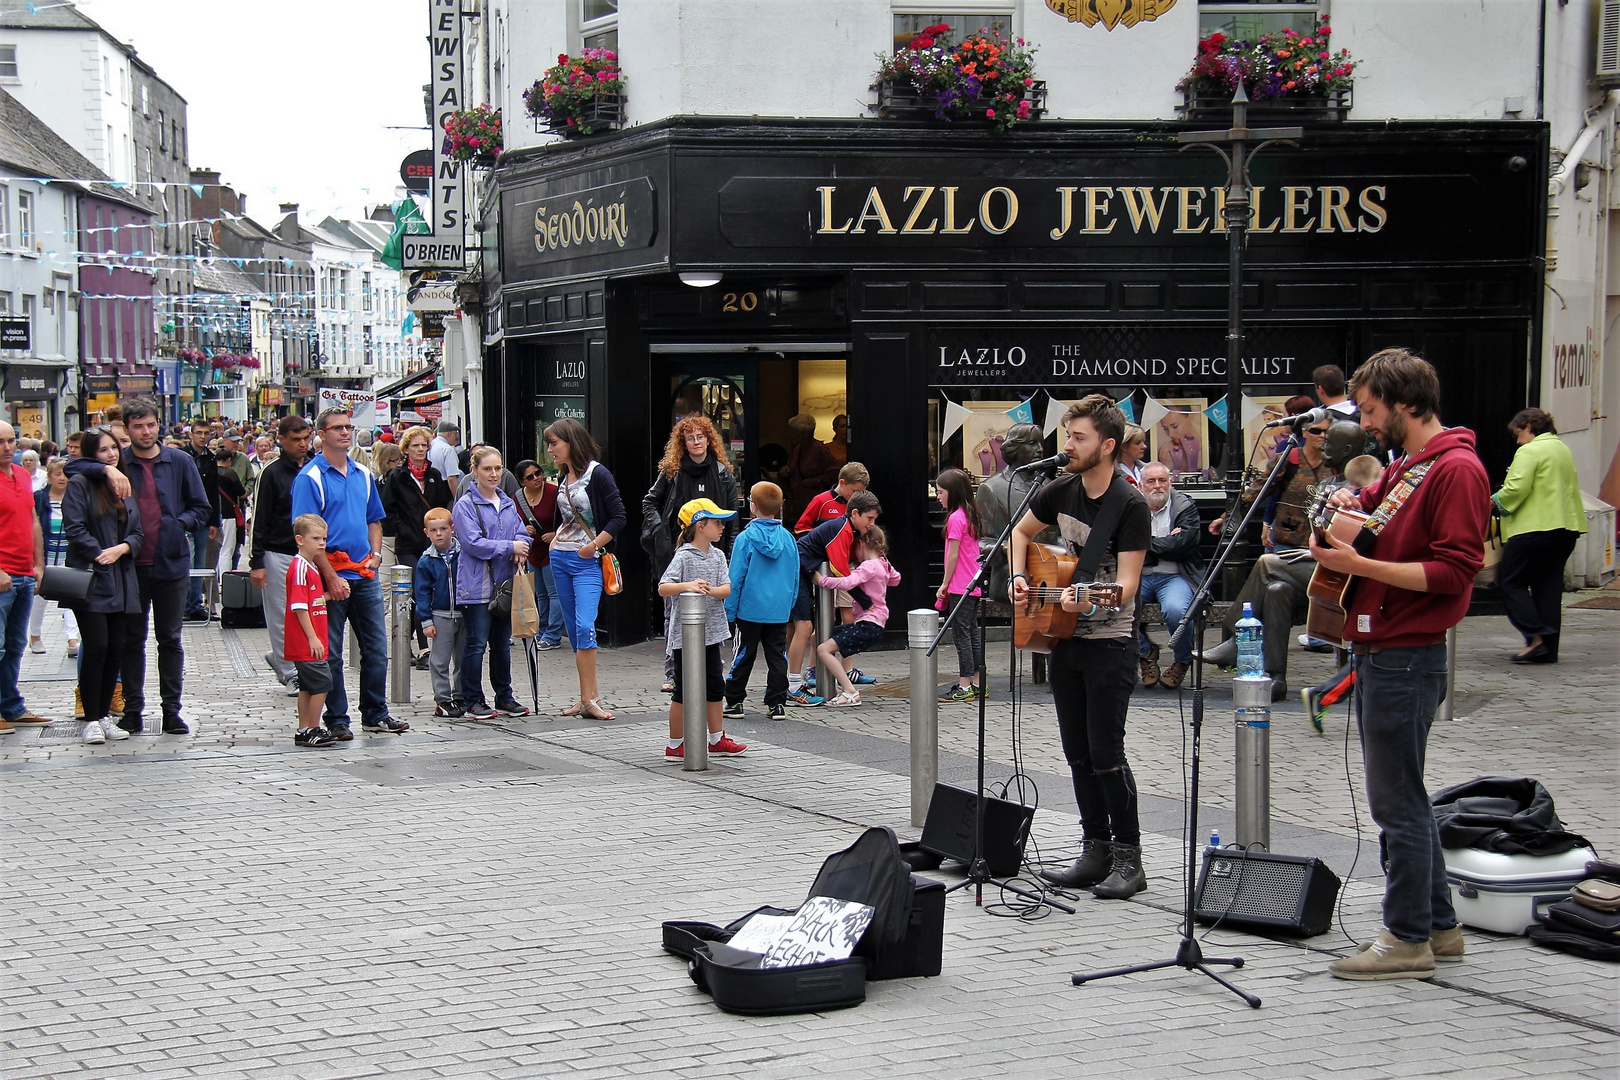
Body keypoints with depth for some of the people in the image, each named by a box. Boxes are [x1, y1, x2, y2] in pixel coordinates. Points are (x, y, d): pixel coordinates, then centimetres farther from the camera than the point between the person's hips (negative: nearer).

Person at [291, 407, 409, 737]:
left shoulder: (363, 474, 12)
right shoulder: (310, 477, -8)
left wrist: (375, 554, 5)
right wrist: (331, 577, -17)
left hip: (364, 574, 6)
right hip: (331, 576, -6)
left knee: (376, 648, 8)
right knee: (330, 653, 2)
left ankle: (376, 714, 18)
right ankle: (337, 719, 9)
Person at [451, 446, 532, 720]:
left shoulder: (508, 503, 14)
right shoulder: (465, 505, -8)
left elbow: (522, 534, 15)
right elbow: (473, 543, -15)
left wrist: (520, 549, -8)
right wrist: (510, 547, -15)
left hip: (505, 583, 6)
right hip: (477, 585, -6)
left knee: (503, 643, 13)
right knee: (476, 644, -3)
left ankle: (504, 698, 20)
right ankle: (473, 701, 4)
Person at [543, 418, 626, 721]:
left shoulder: (597, 474, -10)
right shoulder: (563, 479, 12)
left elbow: (619, 517, -12)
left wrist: (594, 546, -15)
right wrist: (554, 540, 12)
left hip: (588, 561, -8)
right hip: (560, 559, 8)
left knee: (584, 627, -17)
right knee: (573, 629, 7)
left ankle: (589, 699, -15)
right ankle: (591, 694, 11)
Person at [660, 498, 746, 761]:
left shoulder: (717, 555, 7)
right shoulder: (684, 556, -11)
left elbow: (727, 588, -1)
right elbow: (662, 588, -19)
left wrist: (711, 590, -22)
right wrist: (687, 586, -35)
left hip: (711, 630, 7)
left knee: (715, 686, 14)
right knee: (685, 689, 0)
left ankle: (717, 739, 26)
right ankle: (675, 746, 10)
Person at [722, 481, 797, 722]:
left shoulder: (745, 538, -10)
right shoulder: (787, 538, 1)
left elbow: (736, 578, -7)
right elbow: (795, 576, 8)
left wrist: (729, 610, 0)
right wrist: (790, 603, 19)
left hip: (750, 609, -3)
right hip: (780, 611, 3)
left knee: (743, 656, 6)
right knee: (777, 656, 8)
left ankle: (734, 702, 12)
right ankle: (777, 704, 8)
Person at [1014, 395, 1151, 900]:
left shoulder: (1130, 506, -16)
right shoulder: (1061, 491, 4)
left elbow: (1127, 583, -21)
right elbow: (1022, 532, 22)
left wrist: (1093, 601, -39)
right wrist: (1020, 578, 6)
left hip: (1109, 642, -7)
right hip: (1063, 639, 7)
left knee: (1105, 752, -9)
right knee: (1078, 753, 10)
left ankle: (1128, 858, -1)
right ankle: (1096, 852, 18)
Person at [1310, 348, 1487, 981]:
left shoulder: (1456, 470, -13)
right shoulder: (1403, 468, 17)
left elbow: (1453, 573, -20)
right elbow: (1371, 506, 35)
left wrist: (1358, 565, -22)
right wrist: (1347, 505, 11)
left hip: (1407, 660, -10)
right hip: (1377, 654, 10)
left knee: (1397, 804, -5)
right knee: (1400, 799, 16)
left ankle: (1408, 941, 3)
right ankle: (1437, 926, 24)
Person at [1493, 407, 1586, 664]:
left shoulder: (1530, 451, -10)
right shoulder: (1563, 449, 19)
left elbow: (1516, 489, -20)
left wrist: (1495, 500, -2)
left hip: (1536, 527, -9)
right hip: (1566, 528, 9)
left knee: (1510, 580, -2)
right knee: (1548, 586, 10)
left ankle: (1535, 638, -13)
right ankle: (1548, 649, 9)